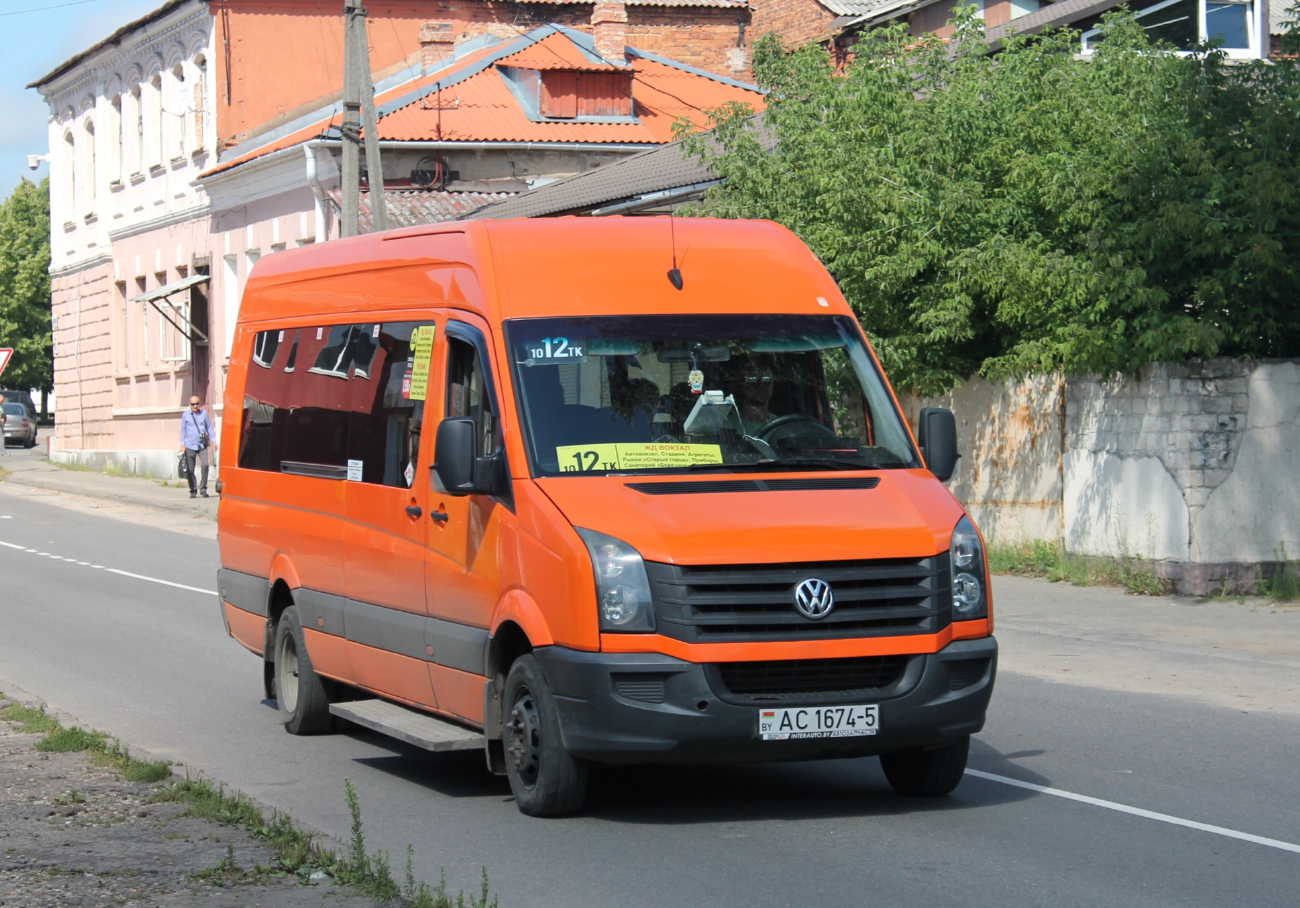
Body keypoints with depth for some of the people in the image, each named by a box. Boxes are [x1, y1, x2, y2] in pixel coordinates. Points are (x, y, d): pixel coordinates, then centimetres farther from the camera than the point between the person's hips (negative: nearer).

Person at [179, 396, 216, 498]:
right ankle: (193, 491, 11)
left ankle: (203, 489, -8)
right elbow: (183, 430, 10)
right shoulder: (185, 415, 7)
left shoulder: (204, 414, 9)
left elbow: (209, 427, 14)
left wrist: (213, 441, 8)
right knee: (190, 470, 0)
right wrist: (182, 445, 3)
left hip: (202, 445, 0)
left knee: (205, 465, -18)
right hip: (190, 446, 0)